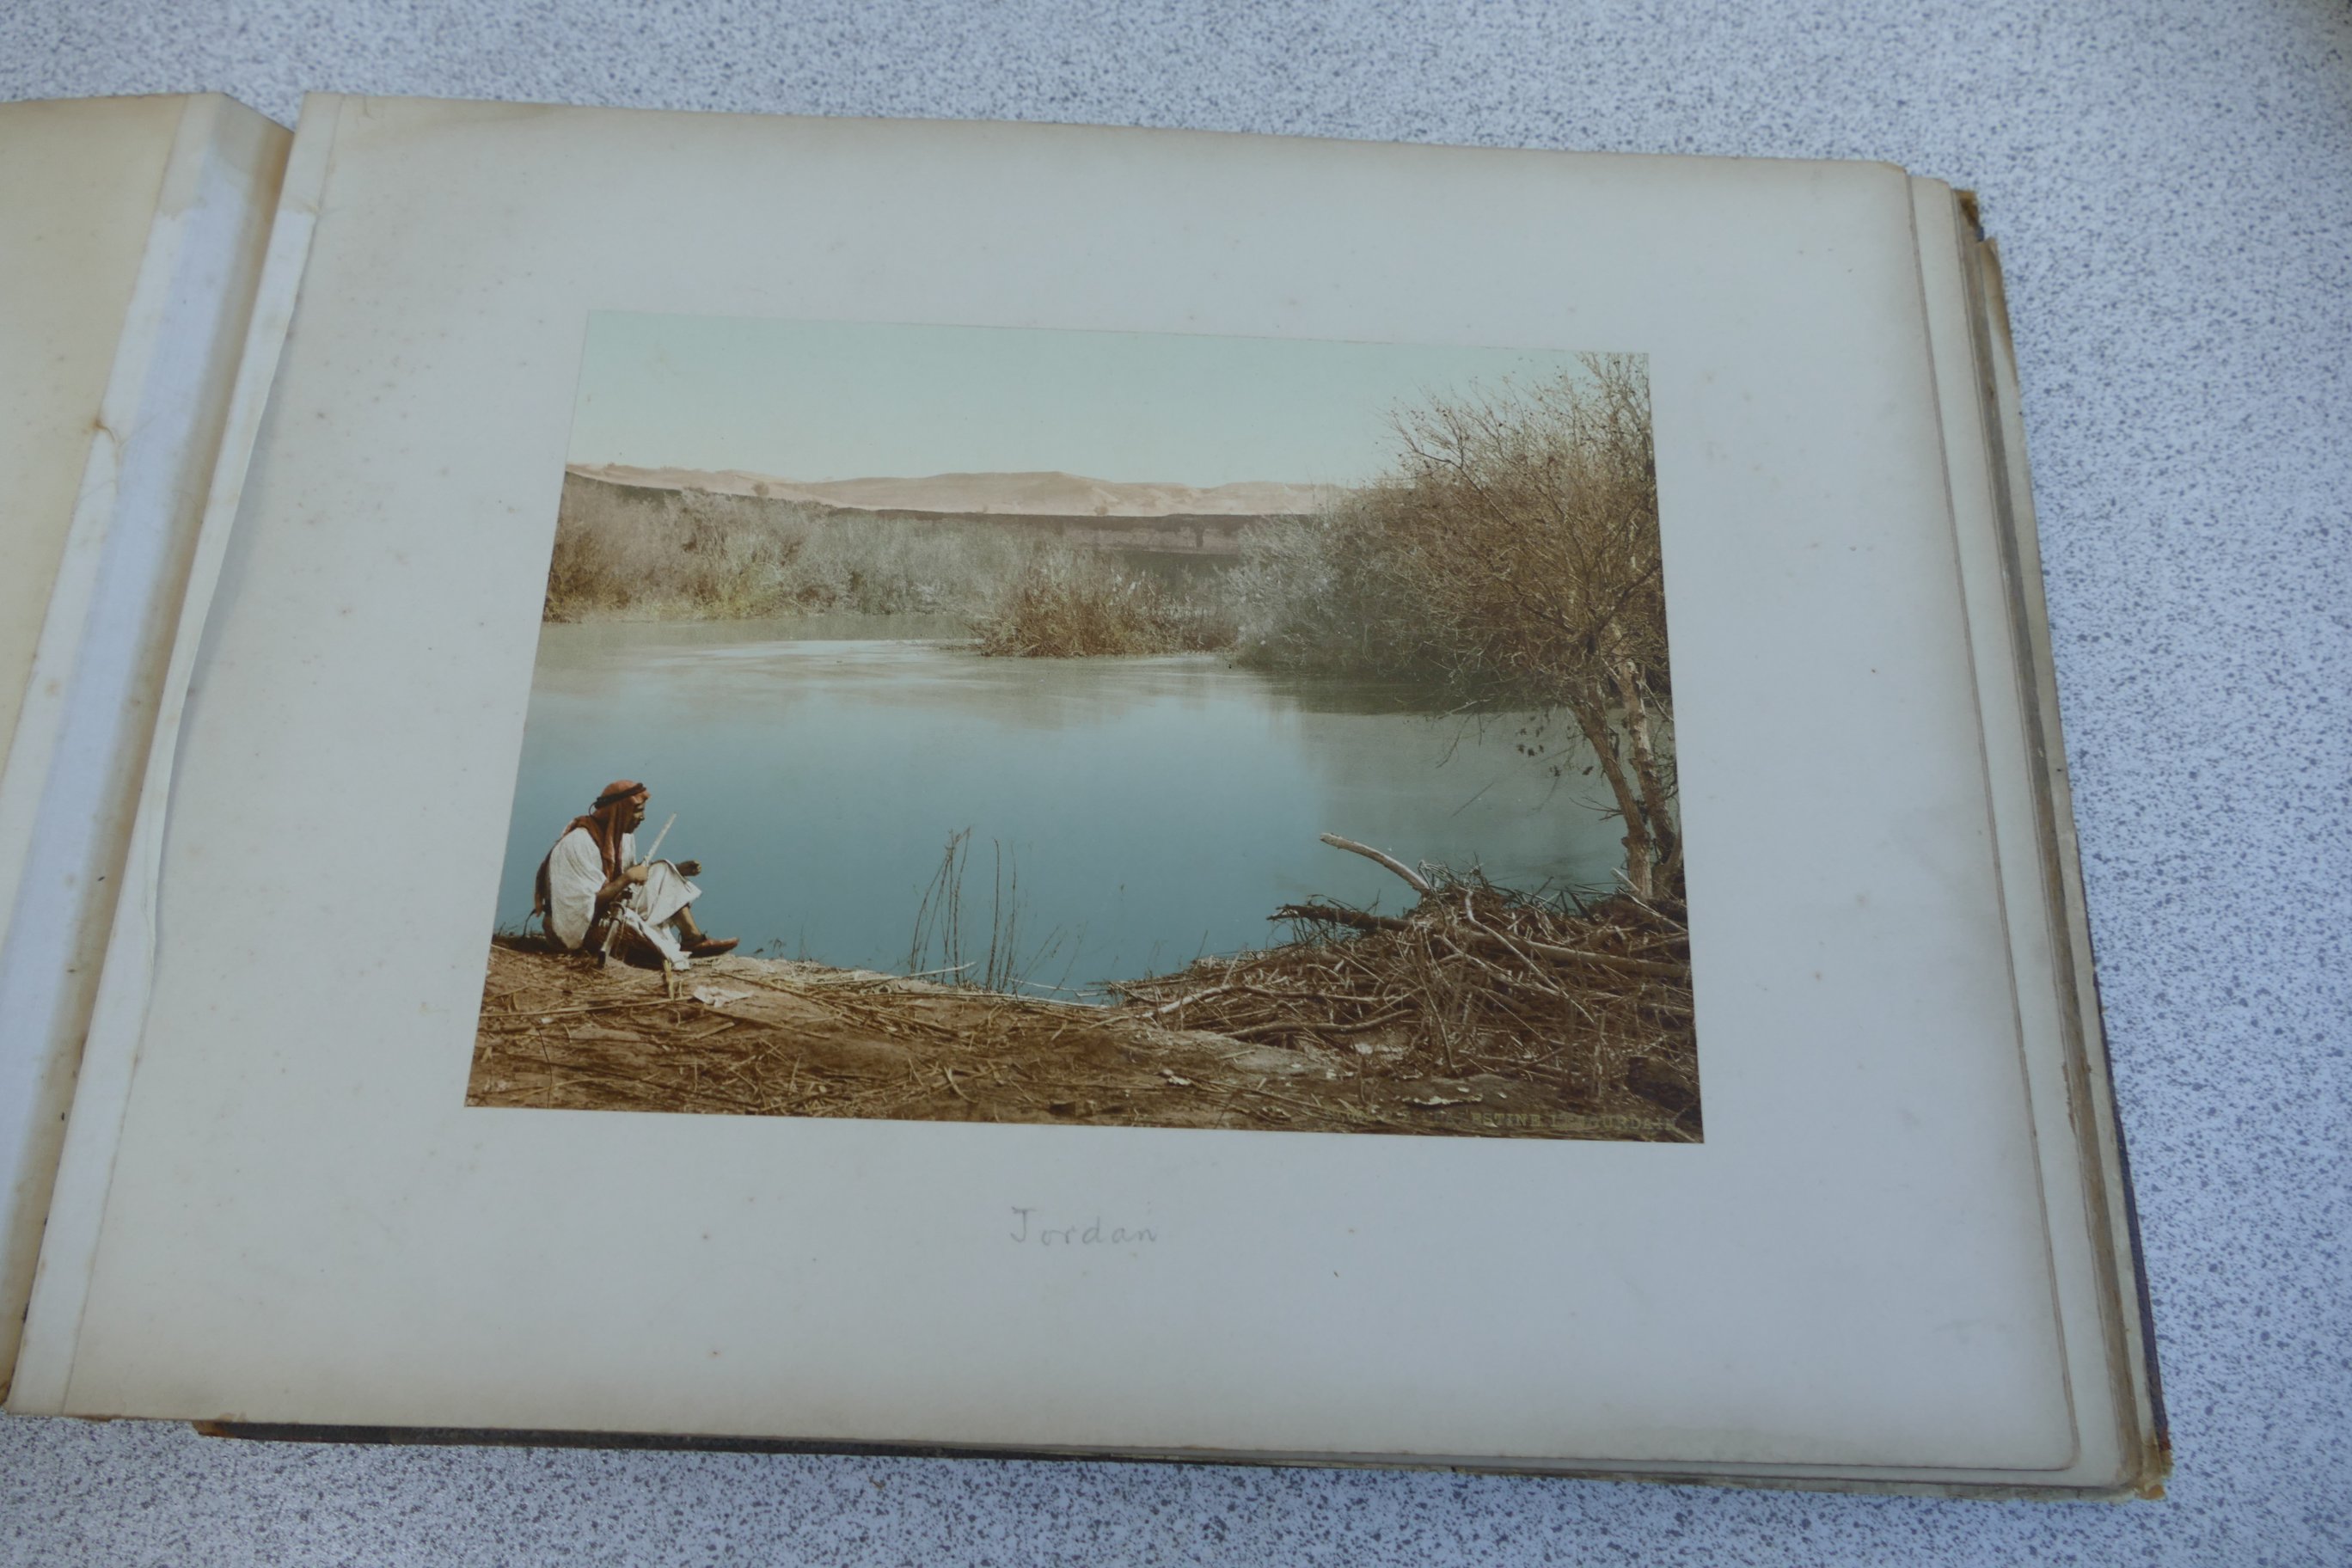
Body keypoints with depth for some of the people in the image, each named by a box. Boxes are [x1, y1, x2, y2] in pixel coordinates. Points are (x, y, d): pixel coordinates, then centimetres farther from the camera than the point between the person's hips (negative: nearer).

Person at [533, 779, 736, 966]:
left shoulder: (622, 834, 1)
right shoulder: (579, 843, -27)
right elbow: (591, 904, -30)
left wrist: (676, 871, 1)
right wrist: (627, 878, -25)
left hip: (611, 909, 9)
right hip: (581, 925, -9)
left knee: (663, 873, 0)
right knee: (624, 920, -38)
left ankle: (693, 938, -9)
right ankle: (678, 955, -17)